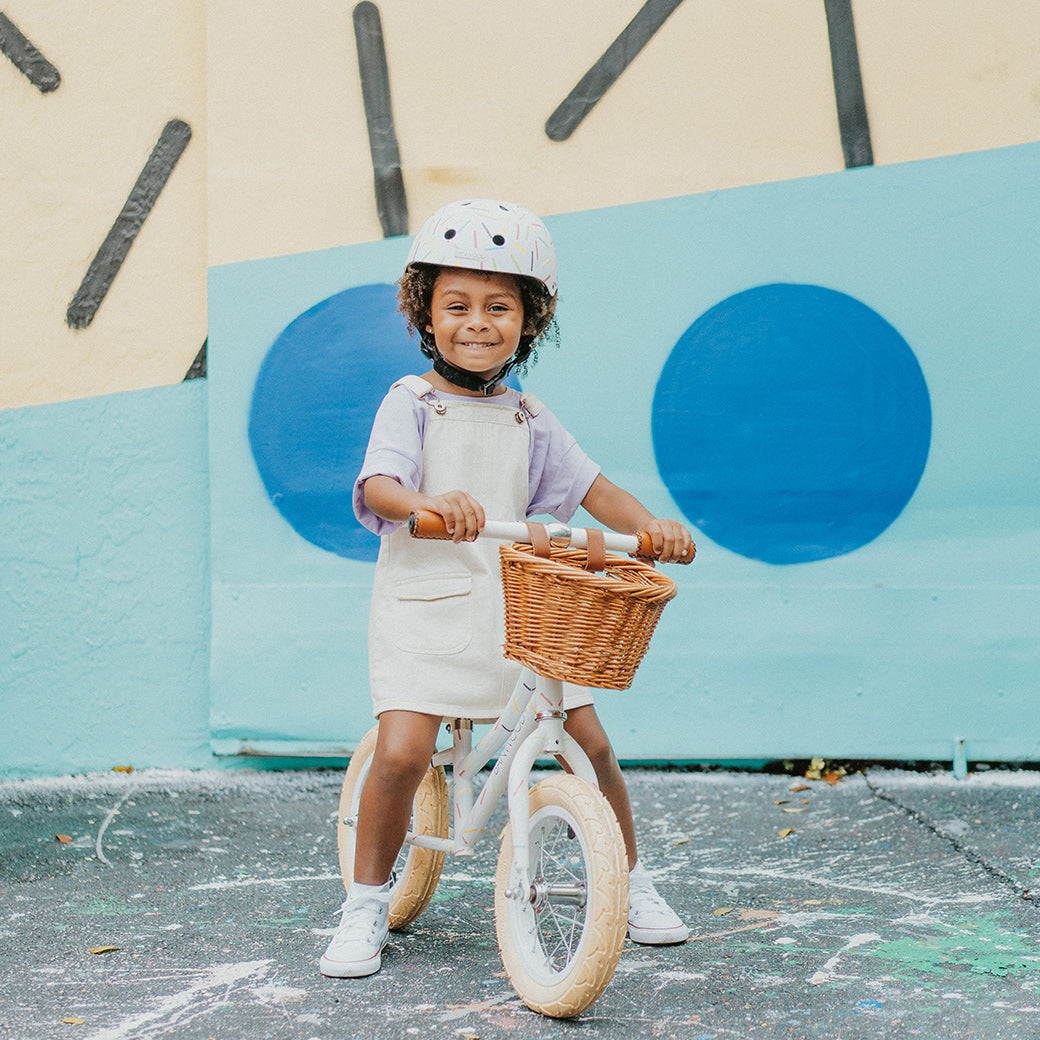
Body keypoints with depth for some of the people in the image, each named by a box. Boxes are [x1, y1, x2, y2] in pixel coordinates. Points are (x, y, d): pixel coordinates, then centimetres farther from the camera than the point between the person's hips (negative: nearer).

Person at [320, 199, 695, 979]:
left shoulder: (529, 421, 10)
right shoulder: (411, 404, -3)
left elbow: (591, 488, 12)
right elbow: (377, 486, -19)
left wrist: (651, 524, -8)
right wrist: (428, 502, -42)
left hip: (517, 605, 4)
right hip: (424, 603, -4)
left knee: (591, 742, 0)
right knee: (402, 750, -21)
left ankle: (630, 882, 23)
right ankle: (367, 903, 1)